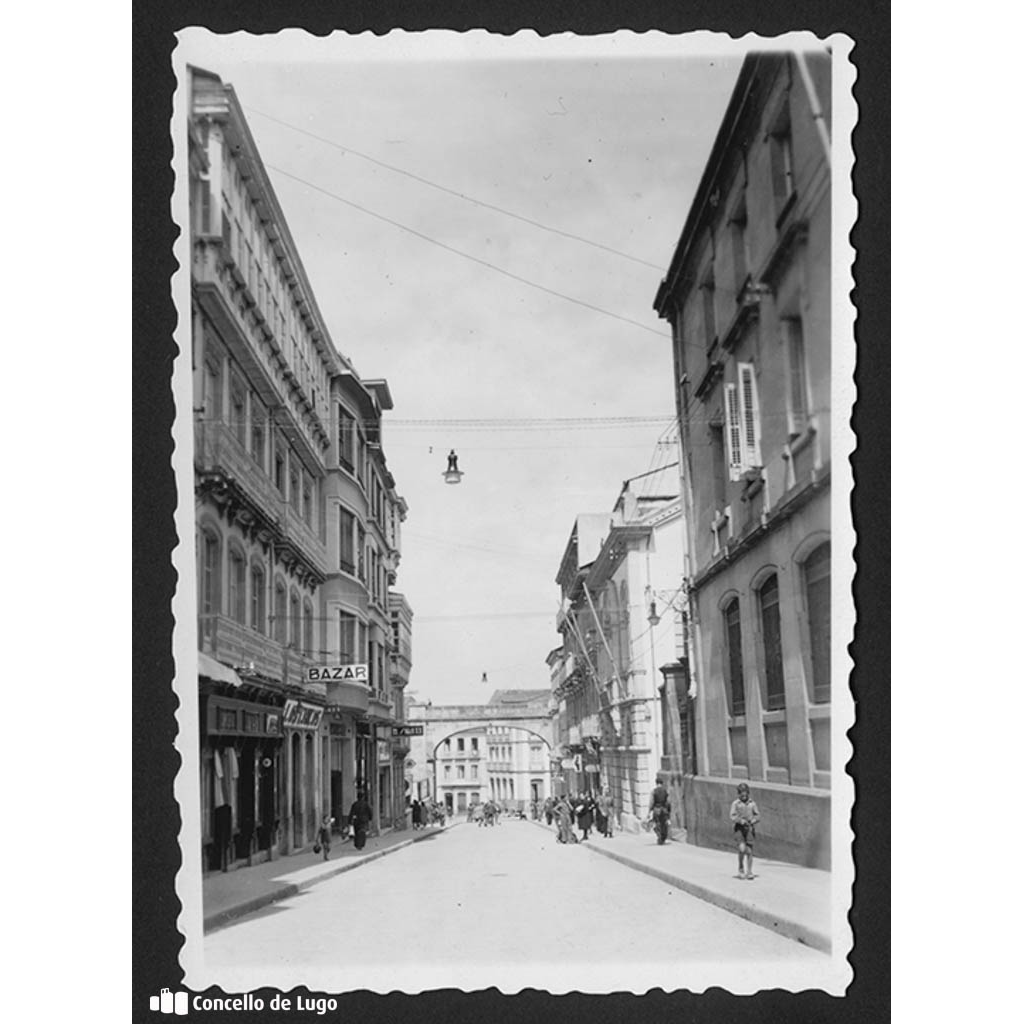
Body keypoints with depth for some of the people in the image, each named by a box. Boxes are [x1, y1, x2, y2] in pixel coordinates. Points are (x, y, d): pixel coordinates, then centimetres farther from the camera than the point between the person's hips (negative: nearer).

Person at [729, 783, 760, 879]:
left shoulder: (752, 804, 8)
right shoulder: (735, 803, 1)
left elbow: (758, 816, 10)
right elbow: (732, 815, -6)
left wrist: (753, 820, -11)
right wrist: (741, 820, -22)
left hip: (749, 828, 2)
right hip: (739, 828, -2)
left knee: (749, 851, -1)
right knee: (742, 848, -16)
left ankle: (749, 872, 10)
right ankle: (741, 869, 6)